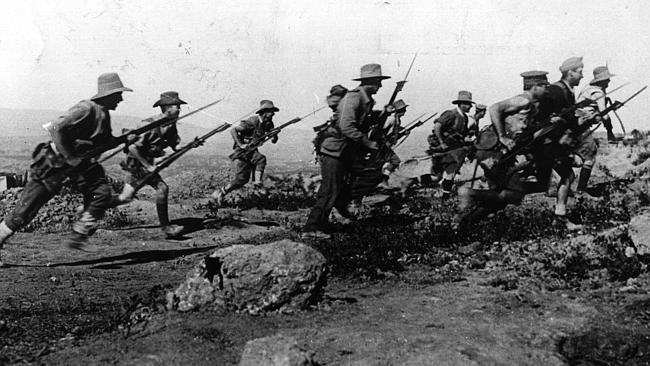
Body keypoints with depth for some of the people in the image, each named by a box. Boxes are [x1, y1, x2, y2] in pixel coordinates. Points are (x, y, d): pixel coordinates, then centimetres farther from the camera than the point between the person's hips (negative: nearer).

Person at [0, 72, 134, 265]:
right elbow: (57, 129, -30)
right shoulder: (86, 109, -22)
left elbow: (106, 141, 18)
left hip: (79, 163, 8)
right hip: (54, 163, -8)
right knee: (26, 209, -2)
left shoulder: (104, 114, 7)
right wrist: (71, 158, -25)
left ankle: (77, 236, -2)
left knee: (102, 193, -11)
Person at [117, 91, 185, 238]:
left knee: (125, 198, 13)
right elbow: (132, 147, -28)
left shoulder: (171, 126, 1)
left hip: (144, 162, 9)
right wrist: (148, 166, -25)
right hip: (137, 162, -9)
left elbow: (177, 146, 5)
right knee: (162, 188, -17)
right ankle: (166, 227, -10)